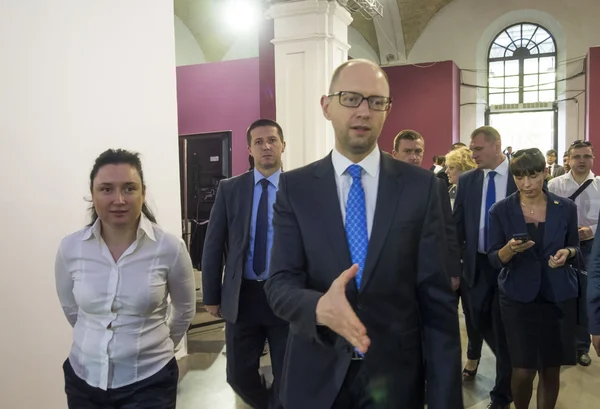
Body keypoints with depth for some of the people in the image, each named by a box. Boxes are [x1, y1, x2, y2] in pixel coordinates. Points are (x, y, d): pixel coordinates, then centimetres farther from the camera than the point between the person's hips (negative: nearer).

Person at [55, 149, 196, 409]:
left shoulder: (170, 248, -16)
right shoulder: (70, 248, -9)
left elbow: (185, 310, 1)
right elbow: (70, 308, 9)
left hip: (149, 381, -2)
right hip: (84, 379, 3)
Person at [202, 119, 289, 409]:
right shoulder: (229, 189, 2)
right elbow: (213, 245, 3)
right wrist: (211, 296, 2)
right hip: (242, 296, 2)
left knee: (287, 376, 11)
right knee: (239, 375, 13)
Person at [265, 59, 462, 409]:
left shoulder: (421, 186, -5)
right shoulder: (295, 187, -4)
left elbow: (437, 298, -6)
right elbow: (280, 283, -10)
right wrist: (319, 307, -31)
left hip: (396, 375, 0)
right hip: (316, 376, 1)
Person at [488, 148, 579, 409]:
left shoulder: (565, 208, 0)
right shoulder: (500, 210, -5)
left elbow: (575, 246, 11)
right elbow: (494, 259, -4)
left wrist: (567, 252, -12)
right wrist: (510, 249, -25)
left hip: (559, 296, 2)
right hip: (518, 297, -1)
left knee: (551, 370, 10)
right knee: (523, 371, 0)